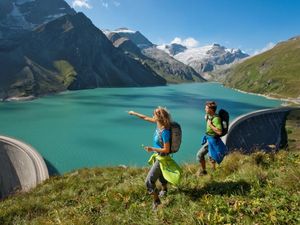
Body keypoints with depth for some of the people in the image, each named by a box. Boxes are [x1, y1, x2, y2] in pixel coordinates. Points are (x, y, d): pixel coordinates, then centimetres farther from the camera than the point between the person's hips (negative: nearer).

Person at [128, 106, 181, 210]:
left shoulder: (165, 132, -33)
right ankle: (164, 190, 58)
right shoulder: (159, 123, -10)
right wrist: (134, 113, 13)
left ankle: (156, 201, 14)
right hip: (158, 156, 9)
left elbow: (166, 150, -27)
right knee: (160, 174, 32)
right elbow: (146, 118, 5)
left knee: (149, 181, -5)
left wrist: (152, 149, -25)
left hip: (162, 158, -9)